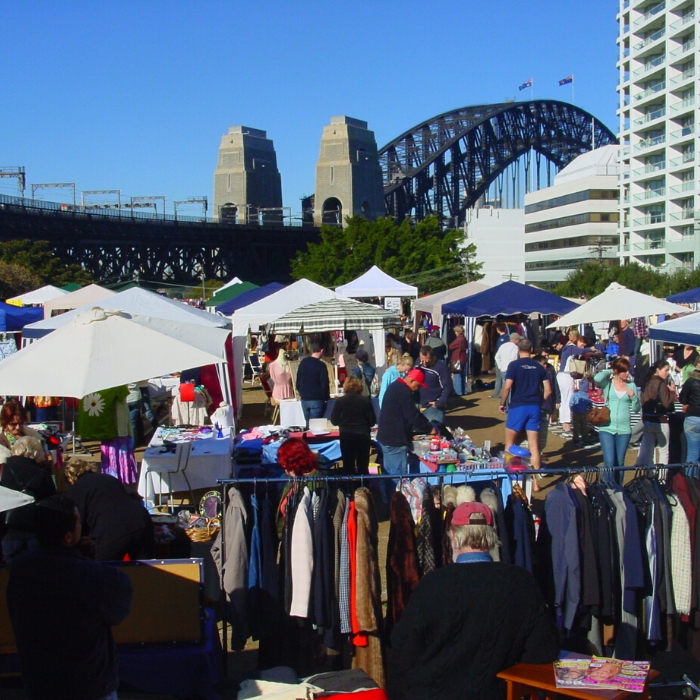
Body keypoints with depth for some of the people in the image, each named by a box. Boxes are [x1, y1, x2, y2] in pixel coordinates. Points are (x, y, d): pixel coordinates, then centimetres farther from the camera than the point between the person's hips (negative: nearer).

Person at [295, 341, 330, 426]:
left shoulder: (303, 362, 5)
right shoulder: (321, 365, -13)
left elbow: (298, 381, 13)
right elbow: (324, 384, -11)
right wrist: (326, 398, 1)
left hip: (304, 399, 6)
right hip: (316, 400, -6)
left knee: (308, 422, 14)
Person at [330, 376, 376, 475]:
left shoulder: (340, 401, -6)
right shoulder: (366, 401, -5)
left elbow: (334, 421, 1)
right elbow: (373, 421, -1)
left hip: (346, 436, 0)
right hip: (363, 436, 0)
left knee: (348, 467, 8)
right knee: (363, 467, 8)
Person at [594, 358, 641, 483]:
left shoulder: (631, 385, 6)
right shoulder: (608, 383, 0)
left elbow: (636, 408, 8)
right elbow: (597, 378, -23)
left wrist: (633, 397, -12)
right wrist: (609, 371, -6)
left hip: (624, 429, 2)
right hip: (607, 428, -2)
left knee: (620, 463, 9)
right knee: (609, 462, -9)